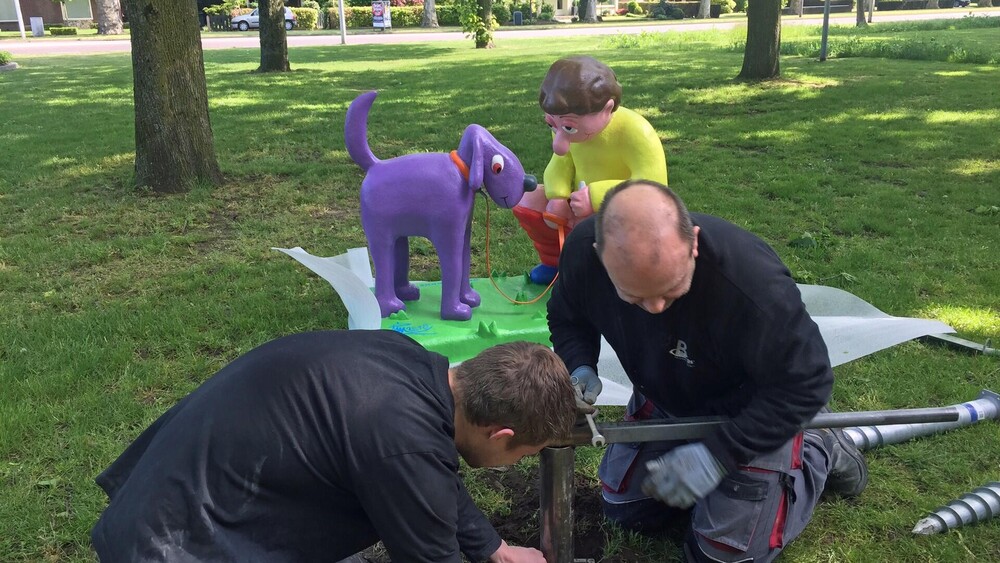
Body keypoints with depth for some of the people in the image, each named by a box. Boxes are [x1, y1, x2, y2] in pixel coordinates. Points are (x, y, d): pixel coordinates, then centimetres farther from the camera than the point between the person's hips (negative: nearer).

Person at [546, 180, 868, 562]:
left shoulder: (751, 279, -42)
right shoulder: (582, 251, -28)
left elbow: (805, 382, -27)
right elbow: (567, 318, -4)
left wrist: (717, 454, -31)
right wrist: (579, 369, -25)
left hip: (750, 413, -4)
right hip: (663, 403, 5)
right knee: (624, 511, 16)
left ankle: (822, 453, 22)